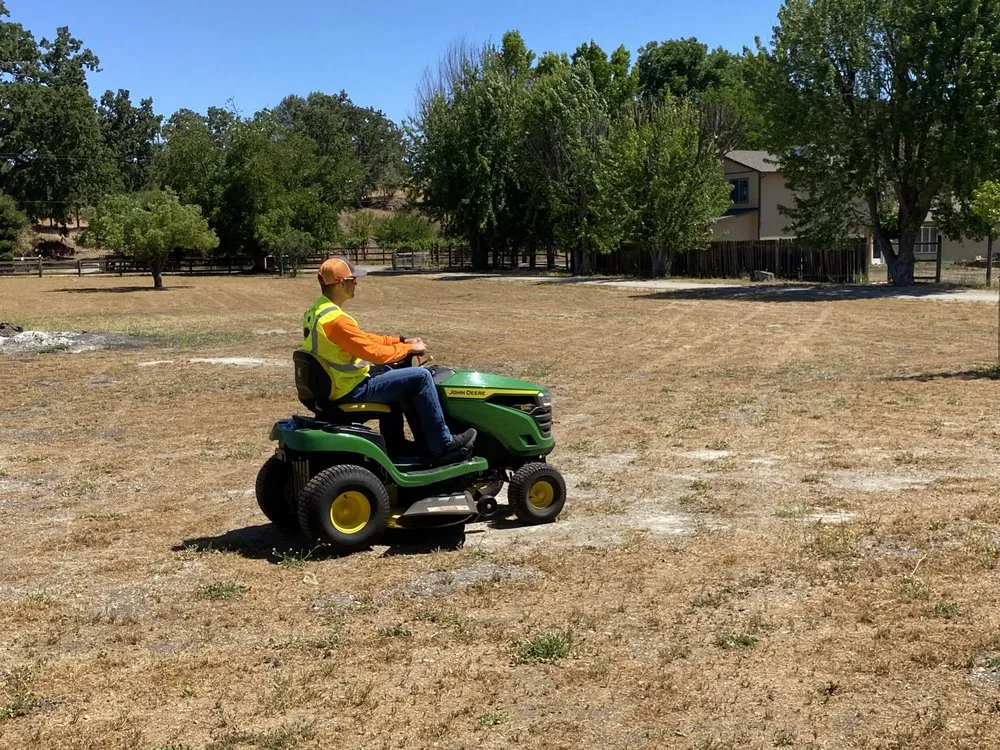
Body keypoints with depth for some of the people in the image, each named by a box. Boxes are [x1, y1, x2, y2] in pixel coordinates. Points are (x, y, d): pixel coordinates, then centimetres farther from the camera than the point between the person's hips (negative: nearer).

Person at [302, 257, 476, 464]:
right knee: (420, 377, -10)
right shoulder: (335, 319, -26)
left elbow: (363, 338, 15)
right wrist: (409, 348, -7)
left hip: (330, 385, 11)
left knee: (391, 374, 32)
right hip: (350, 390, -11)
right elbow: (374, 352, -22)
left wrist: (400, 341, 10)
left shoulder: (314, 312, 7)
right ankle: (443, 445, 0)